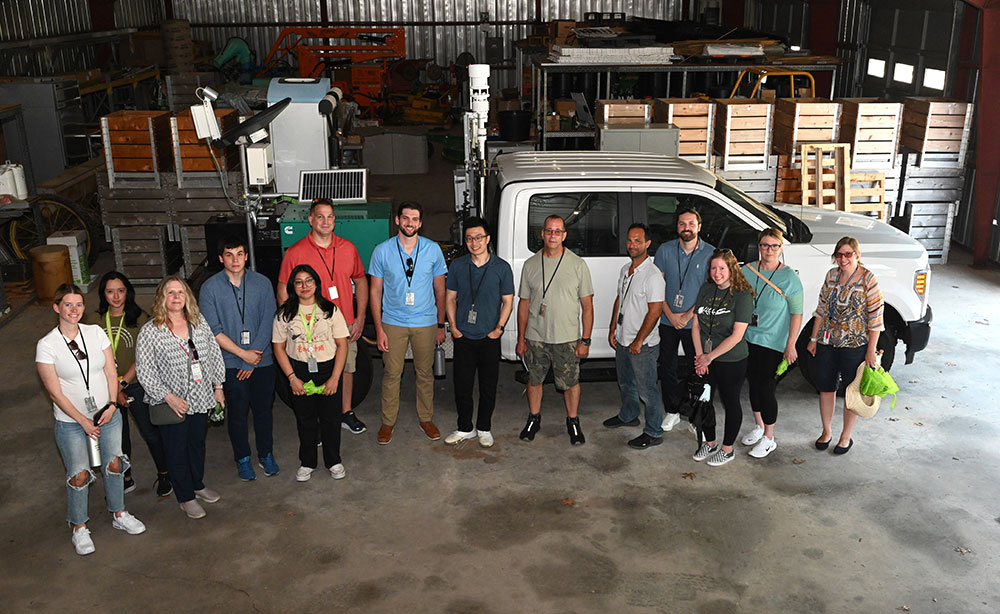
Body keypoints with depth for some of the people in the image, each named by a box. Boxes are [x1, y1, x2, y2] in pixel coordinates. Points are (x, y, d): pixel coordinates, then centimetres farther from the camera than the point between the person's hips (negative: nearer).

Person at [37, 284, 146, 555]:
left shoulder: (95, 332, -2)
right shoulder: (47, 345, -11)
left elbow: (111, 373, 1)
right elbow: (55, 392, -11)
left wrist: (112, 406, -11)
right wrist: (83, 421, -13)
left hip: (107, 414, 3)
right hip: (71, 422, -3)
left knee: (114, 465, 10)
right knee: (79, 475, -1)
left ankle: (119, 515, 31)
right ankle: (79, 528, 20)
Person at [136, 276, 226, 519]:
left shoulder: (199, 322, 2)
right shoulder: (150, 332, -13)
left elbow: (215, 355, 9)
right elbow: (144, 372, -13)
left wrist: (218, 386, 7)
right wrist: (169, 397, -19)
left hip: (201, 398, 4)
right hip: (173, 403, -4)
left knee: (198, 442, 20)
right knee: (177, 450, 8)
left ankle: (198, 484, 42)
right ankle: (186, 497, 25)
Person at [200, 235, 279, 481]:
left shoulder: (262, 283, -2)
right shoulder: (210, 287, -6)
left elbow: (267, 323, -4)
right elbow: (213, 330, -9)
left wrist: (253, 360, -10)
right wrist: (243, 354, -12)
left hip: (261, 360, 1)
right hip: (230, 363, -1)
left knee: (263, 409, 11)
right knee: (238, 413, 9)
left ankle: (266, 455, 29)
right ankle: (243, 459, 26)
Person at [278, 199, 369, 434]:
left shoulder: (348, 248, 2)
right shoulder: (295, 253, -8)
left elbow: (360, 282, 11)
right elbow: (283, 292, -3)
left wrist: (360, 318, 4)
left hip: (345, 325, 3)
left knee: (347, 369, 16)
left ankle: (346, 413, 35)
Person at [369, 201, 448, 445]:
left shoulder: (433, 249, -1)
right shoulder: (382, 251, -3)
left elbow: (440, 291, 6)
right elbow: (375, 291, 0)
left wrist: (441, 325, 5)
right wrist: (379, 328, -4)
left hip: (425, 323, 1)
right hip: (393, 323, -1)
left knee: (425, 373, 10)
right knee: (391, 374, 4)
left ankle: (426, 419, 26)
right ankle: (388, 422, 19)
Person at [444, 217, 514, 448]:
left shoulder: (502, 267, -2)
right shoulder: (457, 265, 2)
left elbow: (508, 301, 3)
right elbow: (450, 298, 8)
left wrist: (499, 328, -7)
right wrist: (453, 327, -1)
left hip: (489, 338, -1)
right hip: (463, 337, 1)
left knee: (488, 387, 7)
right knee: (462, 385, 6)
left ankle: (484, 429, 24)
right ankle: (465, 428, 22)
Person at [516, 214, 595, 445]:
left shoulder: (578, 264, -2)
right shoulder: (530, 265, 4)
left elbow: (587, 306, -1)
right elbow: (524, 303, 8)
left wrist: (585, 340, -5)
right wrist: (521, 338, 5)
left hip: (567, 339, -2)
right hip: (535, 337, 2)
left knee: (570, 382, 5)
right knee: (534, 379, 13)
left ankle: (573, 422, 24)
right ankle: (534, 419, 32)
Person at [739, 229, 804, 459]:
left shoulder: (789, 277, -10)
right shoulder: (747, 271, 1)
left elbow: (797, 313, -7)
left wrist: (790, 345, -11)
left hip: (773, 344, -4)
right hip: (748, 340, 4)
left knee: (767, 389, -1)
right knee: (753, 384, 16)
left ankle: (768, 438, 15)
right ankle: (758, 426, 35)